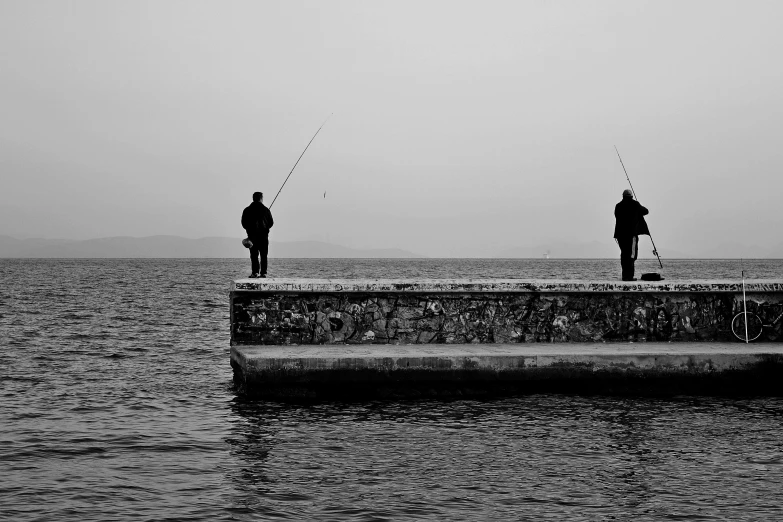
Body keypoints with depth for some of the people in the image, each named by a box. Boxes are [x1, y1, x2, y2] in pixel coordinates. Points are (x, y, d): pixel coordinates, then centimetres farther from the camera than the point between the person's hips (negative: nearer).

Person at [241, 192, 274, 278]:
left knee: (254, 254, 2)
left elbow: (244, 224, 1)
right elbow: (271, 223, 2)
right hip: (264, 235, 0)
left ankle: (255, 272, -8)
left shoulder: (247, 210, 0)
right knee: (264, 255, 5)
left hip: (252, 235, 0)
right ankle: (263, 272, 0)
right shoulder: (265, 210, -1)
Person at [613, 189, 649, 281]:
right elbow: (645, 211, 13)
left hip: (620, 233, 4)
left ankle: (625, 275, 11)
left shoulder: (618, 206, 5)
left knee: (624, 254, 11)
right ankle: (629, 276, -11)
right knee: (631, 254, -3)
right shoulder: (635, 204, -2)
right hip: (632, 233, -4)